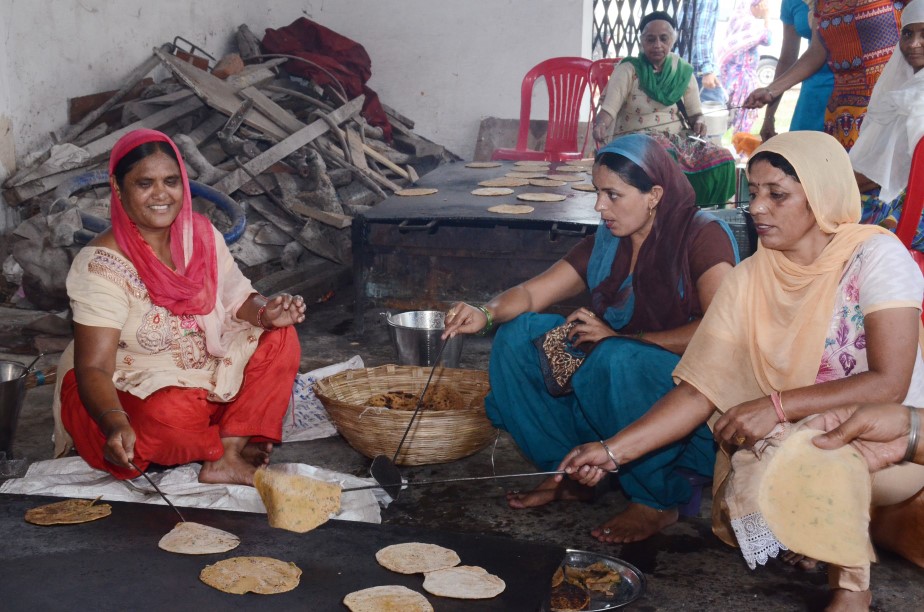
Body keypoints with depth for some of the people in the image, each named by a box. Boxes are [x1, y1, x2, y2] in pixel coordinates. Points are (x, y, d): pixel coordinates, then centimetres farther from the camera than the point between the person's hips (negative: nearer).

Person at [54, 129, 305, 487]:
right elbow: (94, 367, -28)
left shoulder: (201, 235, -5)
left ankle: (226, 460, -17)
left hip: (205, 371, 6)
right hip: (127, 391, -6)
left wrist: (265, 313, -22)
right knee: (171, 415, -38)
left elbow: (235, 299, 3)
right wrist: (115, 424, -48)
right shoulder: (101, 266, -24)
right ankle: (230, 445, -2)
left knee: (281, 339, -10)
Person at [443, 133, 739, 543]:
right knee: (519, 336, -5)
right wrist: (486, 314, -18)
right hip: (615, 384, 7)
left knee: (617, 360, -37)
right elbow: (533, 292, 4)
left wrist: (621, 338, -22)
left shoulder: (703, 235, -12)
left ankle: (656, 501, -16)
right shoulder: (605, 245, 6)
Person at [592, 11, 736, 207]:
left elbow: (695, 113, 14)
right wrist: (600, 126, -39)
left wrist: (699, 122, -11)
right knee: (664, 153, -40)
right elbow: (609, 108, -16)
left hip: (675, 140, 5)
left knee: (722, 159, -21)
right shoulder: (628, 70, -3)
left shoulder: (683, 71, 9)